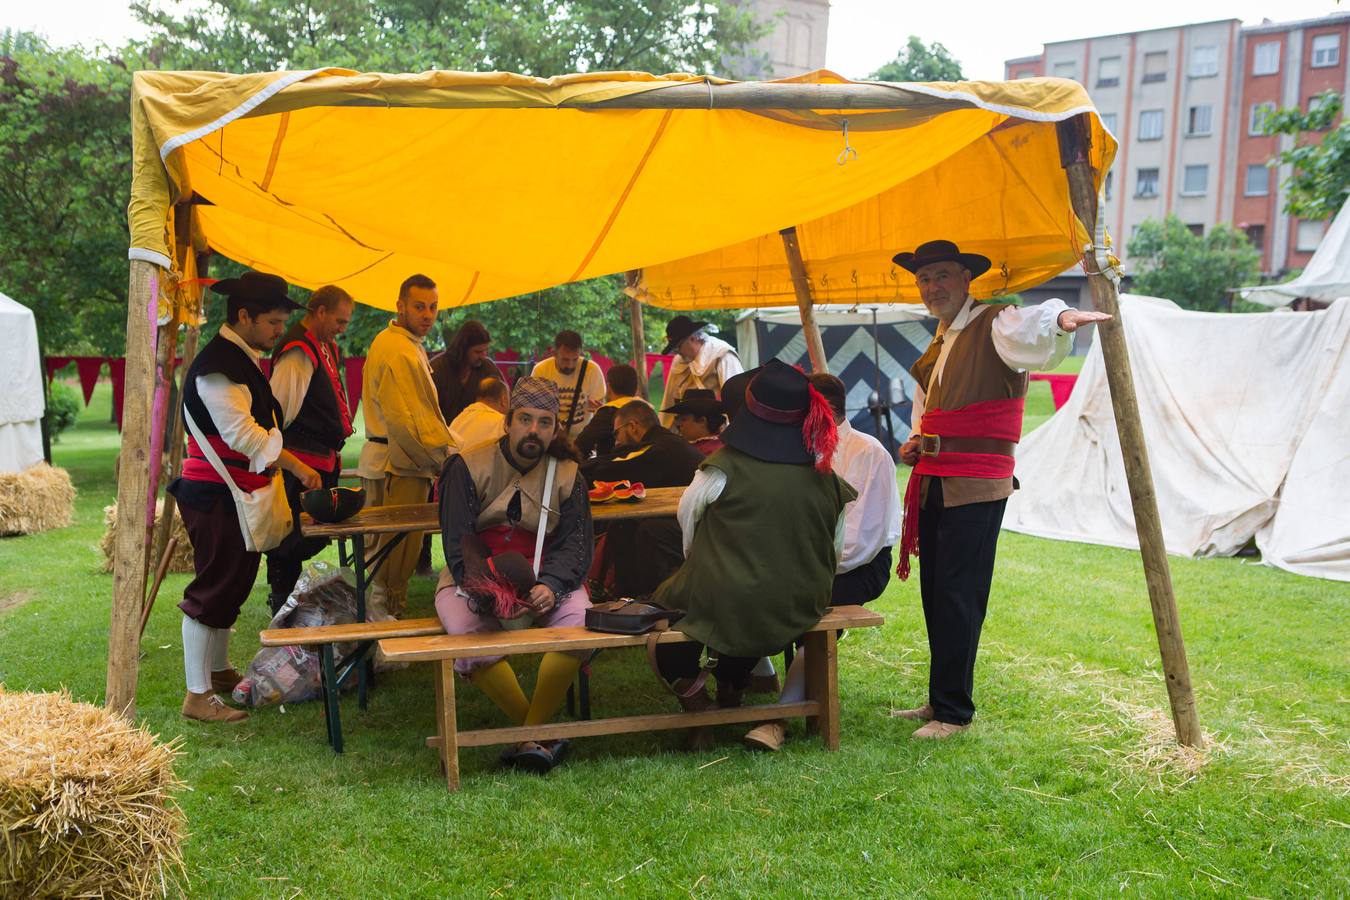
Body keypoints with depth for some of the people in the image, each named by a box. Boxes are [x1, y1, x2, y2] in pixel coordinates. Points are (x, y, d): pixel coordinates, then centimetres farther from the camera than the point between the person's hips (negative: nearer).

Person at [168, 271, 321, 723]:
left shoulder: (245, 359, 14)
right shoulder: (217, 364, -18)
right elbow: (241, 433, -25)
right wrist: (295, 466, -24)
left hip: (239, 493, 10)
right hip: (216, 495, -10)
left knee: (233, 585, 20)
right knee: (213, 589, -5)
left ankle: (219, 672, 35)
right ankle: (197, 696, 3)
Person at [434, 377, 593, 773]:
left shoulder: (568, 475, 3)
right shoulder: (469, 467, -4)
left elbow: (575, 546, -3)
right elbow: (457, 545, -9)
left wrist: (550, 586, -25)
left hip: (543, 580, 1)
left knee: (579, 619, -30)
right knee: (467, 634, -33)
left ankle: (529, 732, -18)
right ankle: (540, 730, -17)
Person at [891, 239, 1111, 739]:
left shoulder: (995, 325, -6)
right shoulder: (934, 349, 20)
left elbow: (1030, 330, -31)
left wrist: (1060, 318, -54)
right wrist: (915, 444, 10)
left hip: (977, 486, -8)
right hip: (934, 483, 8)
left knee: (958, 596, -7)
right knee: (935, 594, 12)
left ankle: (954, 712, 2)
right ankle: (939, 701, 22)